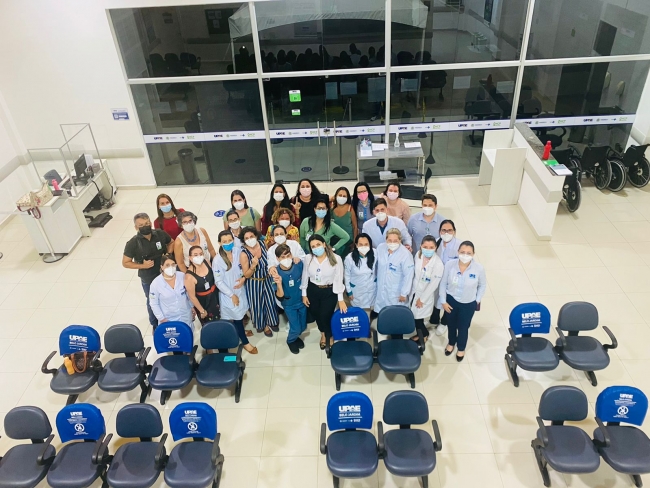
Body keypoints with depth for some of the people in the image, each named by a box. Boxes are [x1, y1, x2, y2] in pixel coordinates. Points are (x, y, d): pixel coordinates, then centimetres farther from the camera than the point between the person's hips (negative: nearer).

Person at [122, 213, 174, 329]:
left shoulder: (160, 234, -16)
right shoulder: (133, 243, -22)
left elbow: (171, 242, 5)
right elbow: (125, 263, -13)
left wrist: (168, 254, -13)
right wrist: (143, 266, -25)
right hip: (148, 279, -2)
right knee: (152, 302, 20)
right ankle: (155, 325, 45)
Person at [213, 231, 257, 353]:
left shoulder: (238, 251, -11)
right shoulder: (217, 260, -23)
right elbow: (218, 281, -18)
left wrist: (244, 278, -15)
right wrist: (231, 295, -15)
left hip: (240, 288, 5)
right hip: (227, 293, -5)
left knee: (241, 312, 23)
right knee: (237, 316, 5)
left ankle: (240, 331, 51)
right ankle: (245, 342, 24)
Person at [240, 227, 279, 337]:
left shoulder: (262, 244, -12)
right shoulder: (244, 254, -26)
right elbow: (246, 275, -21)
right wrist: (253, 265, -35)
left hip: (267, 280, 5)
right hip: (254, 284, -4)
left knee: (270, 301, 21)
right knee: (258, 305, 14)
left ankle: (271, 321, 47)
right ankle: (263, 325, 39)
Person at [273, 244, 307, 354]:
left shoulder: (299, 264, -20)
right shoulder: (277, 273, -27)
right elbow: (280, 297, -29)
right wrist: (279, 283, -44)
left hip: (302, 301, 3)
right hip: (289, 305, -3)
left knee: (303, 327, 17)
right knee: (296, 329, 3)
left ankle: (296, 336, 51)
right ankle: (291, 341, 38)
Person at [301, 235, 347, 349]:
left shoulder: (336, 259, -18)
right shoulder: (308, 259, -10)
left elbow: (338, 279, -14)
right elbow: (305, 277, 2)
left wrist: (340, 299, -14)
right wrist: (304, 294, 6)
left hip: (329, 292, -3)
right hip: (312, 290, 3)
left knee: (325, 316, -2)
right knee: (315, 314, 18)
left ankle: (329, 336, 33)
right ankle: (323, 333, 52)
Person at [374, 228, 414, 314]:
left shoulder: (406, 254, -24)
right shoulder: (380, 247, -9)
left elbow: (408, 275, -19)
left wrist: (404, 293, -14)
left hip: (396, 292, -4)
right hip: (381, 290, 5)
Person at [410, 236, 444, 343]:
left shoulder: (438, 264, -26)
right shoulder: (418, 255, -11)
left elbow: (433, 285, -20)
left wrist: (422, 299, -12)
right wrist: (411, 289, 8)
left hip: (426, 295, -5)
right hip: (414, 291, 5)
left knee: (418, 318, 6)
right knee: (414, 316, 16)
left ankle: (424, 335, 37)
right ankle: (421, 334, 43)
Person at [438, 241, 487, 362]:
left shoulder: (479, 268, -24)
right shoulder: (449, 264, -23)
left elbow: (482, 285, -4)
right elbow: (443, 284, -9)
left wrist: (478, 300, 0)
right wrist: (443, 301, -6)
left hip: (468, 304, -1)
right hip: (451, 300, 1)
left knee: (463, 327, 19)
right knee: (451, 324, 25)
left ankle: (461, 348, 49)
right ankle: (451, 343, 56)